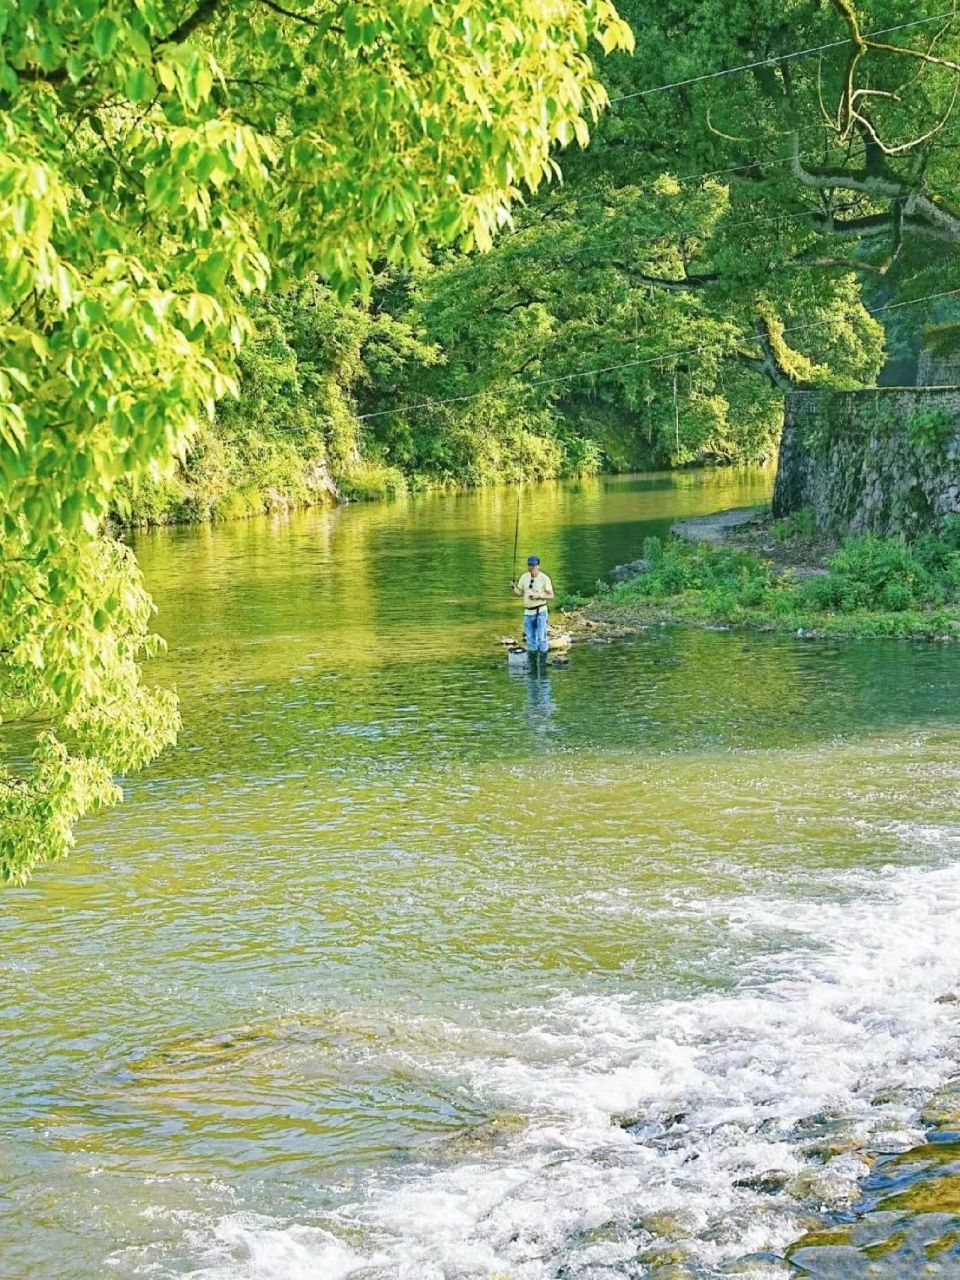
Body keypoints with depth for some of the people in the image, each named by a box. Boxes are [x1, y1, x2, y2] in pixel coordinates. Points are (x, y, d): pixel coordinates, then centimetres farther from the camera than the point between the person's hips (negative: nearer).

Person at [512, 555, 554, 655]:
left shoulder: (544, 578, -9)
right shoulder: (524, 577, 4)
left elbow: (551, 596, -7)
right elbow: (519, 593, 10)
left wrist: (538, 596, -21)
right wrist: (514, 587, -10)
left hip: (540, 612, -5)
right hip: (528, 613, 5)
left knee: (541, 639, -4)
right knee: (530, 640, 10)